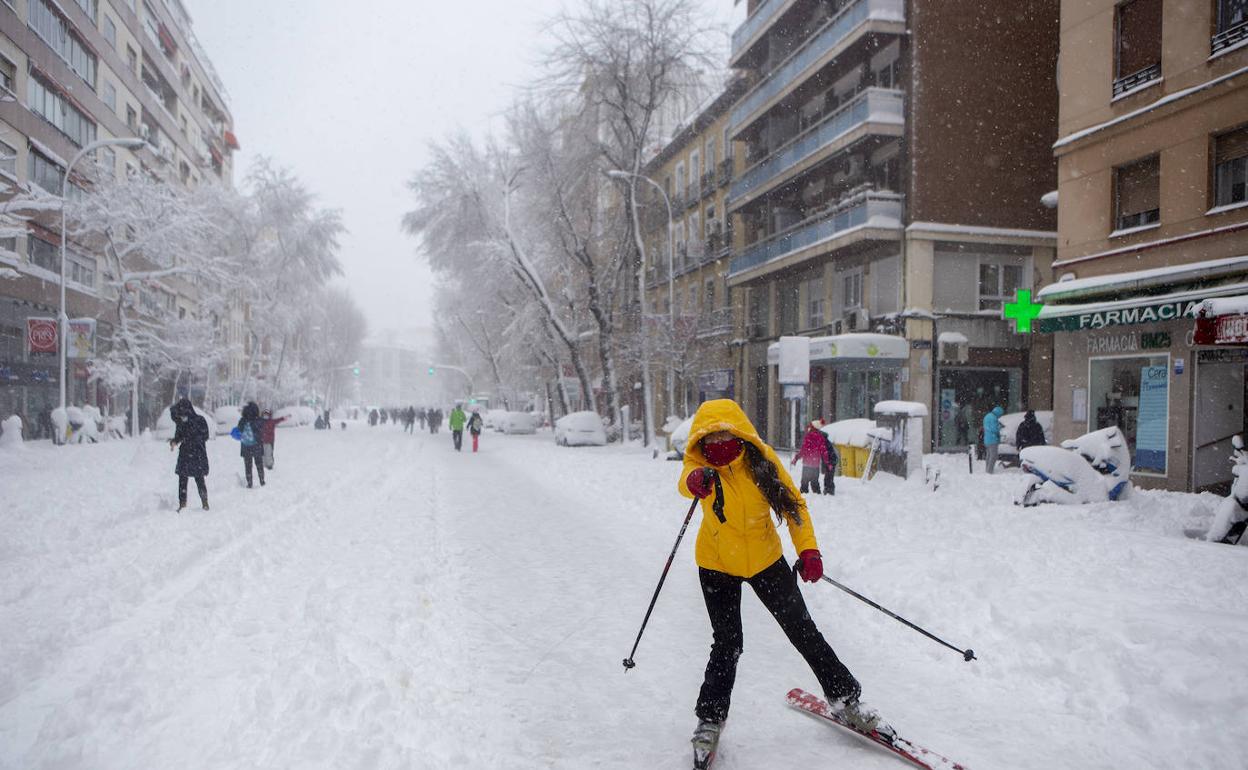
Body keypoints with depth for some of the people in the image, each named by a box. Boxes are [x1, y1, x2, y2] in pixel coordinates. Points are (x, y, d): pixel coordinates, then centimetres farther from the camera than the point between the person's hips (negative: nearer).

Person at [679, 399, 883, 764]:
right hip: (717, 565, -1)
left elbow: (793, 503, -10)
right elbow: (686, 481, -43)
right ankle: (710, 719, 17)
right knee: (727, 644, -3)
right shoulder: (699, 463, -20)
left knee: (802, 630, 9)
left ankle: (845, 697, 28)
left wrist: (808, 548, -23)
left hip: (764, 559, 1)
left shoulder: (761, 459, -19)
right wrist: (696, 480, -68)